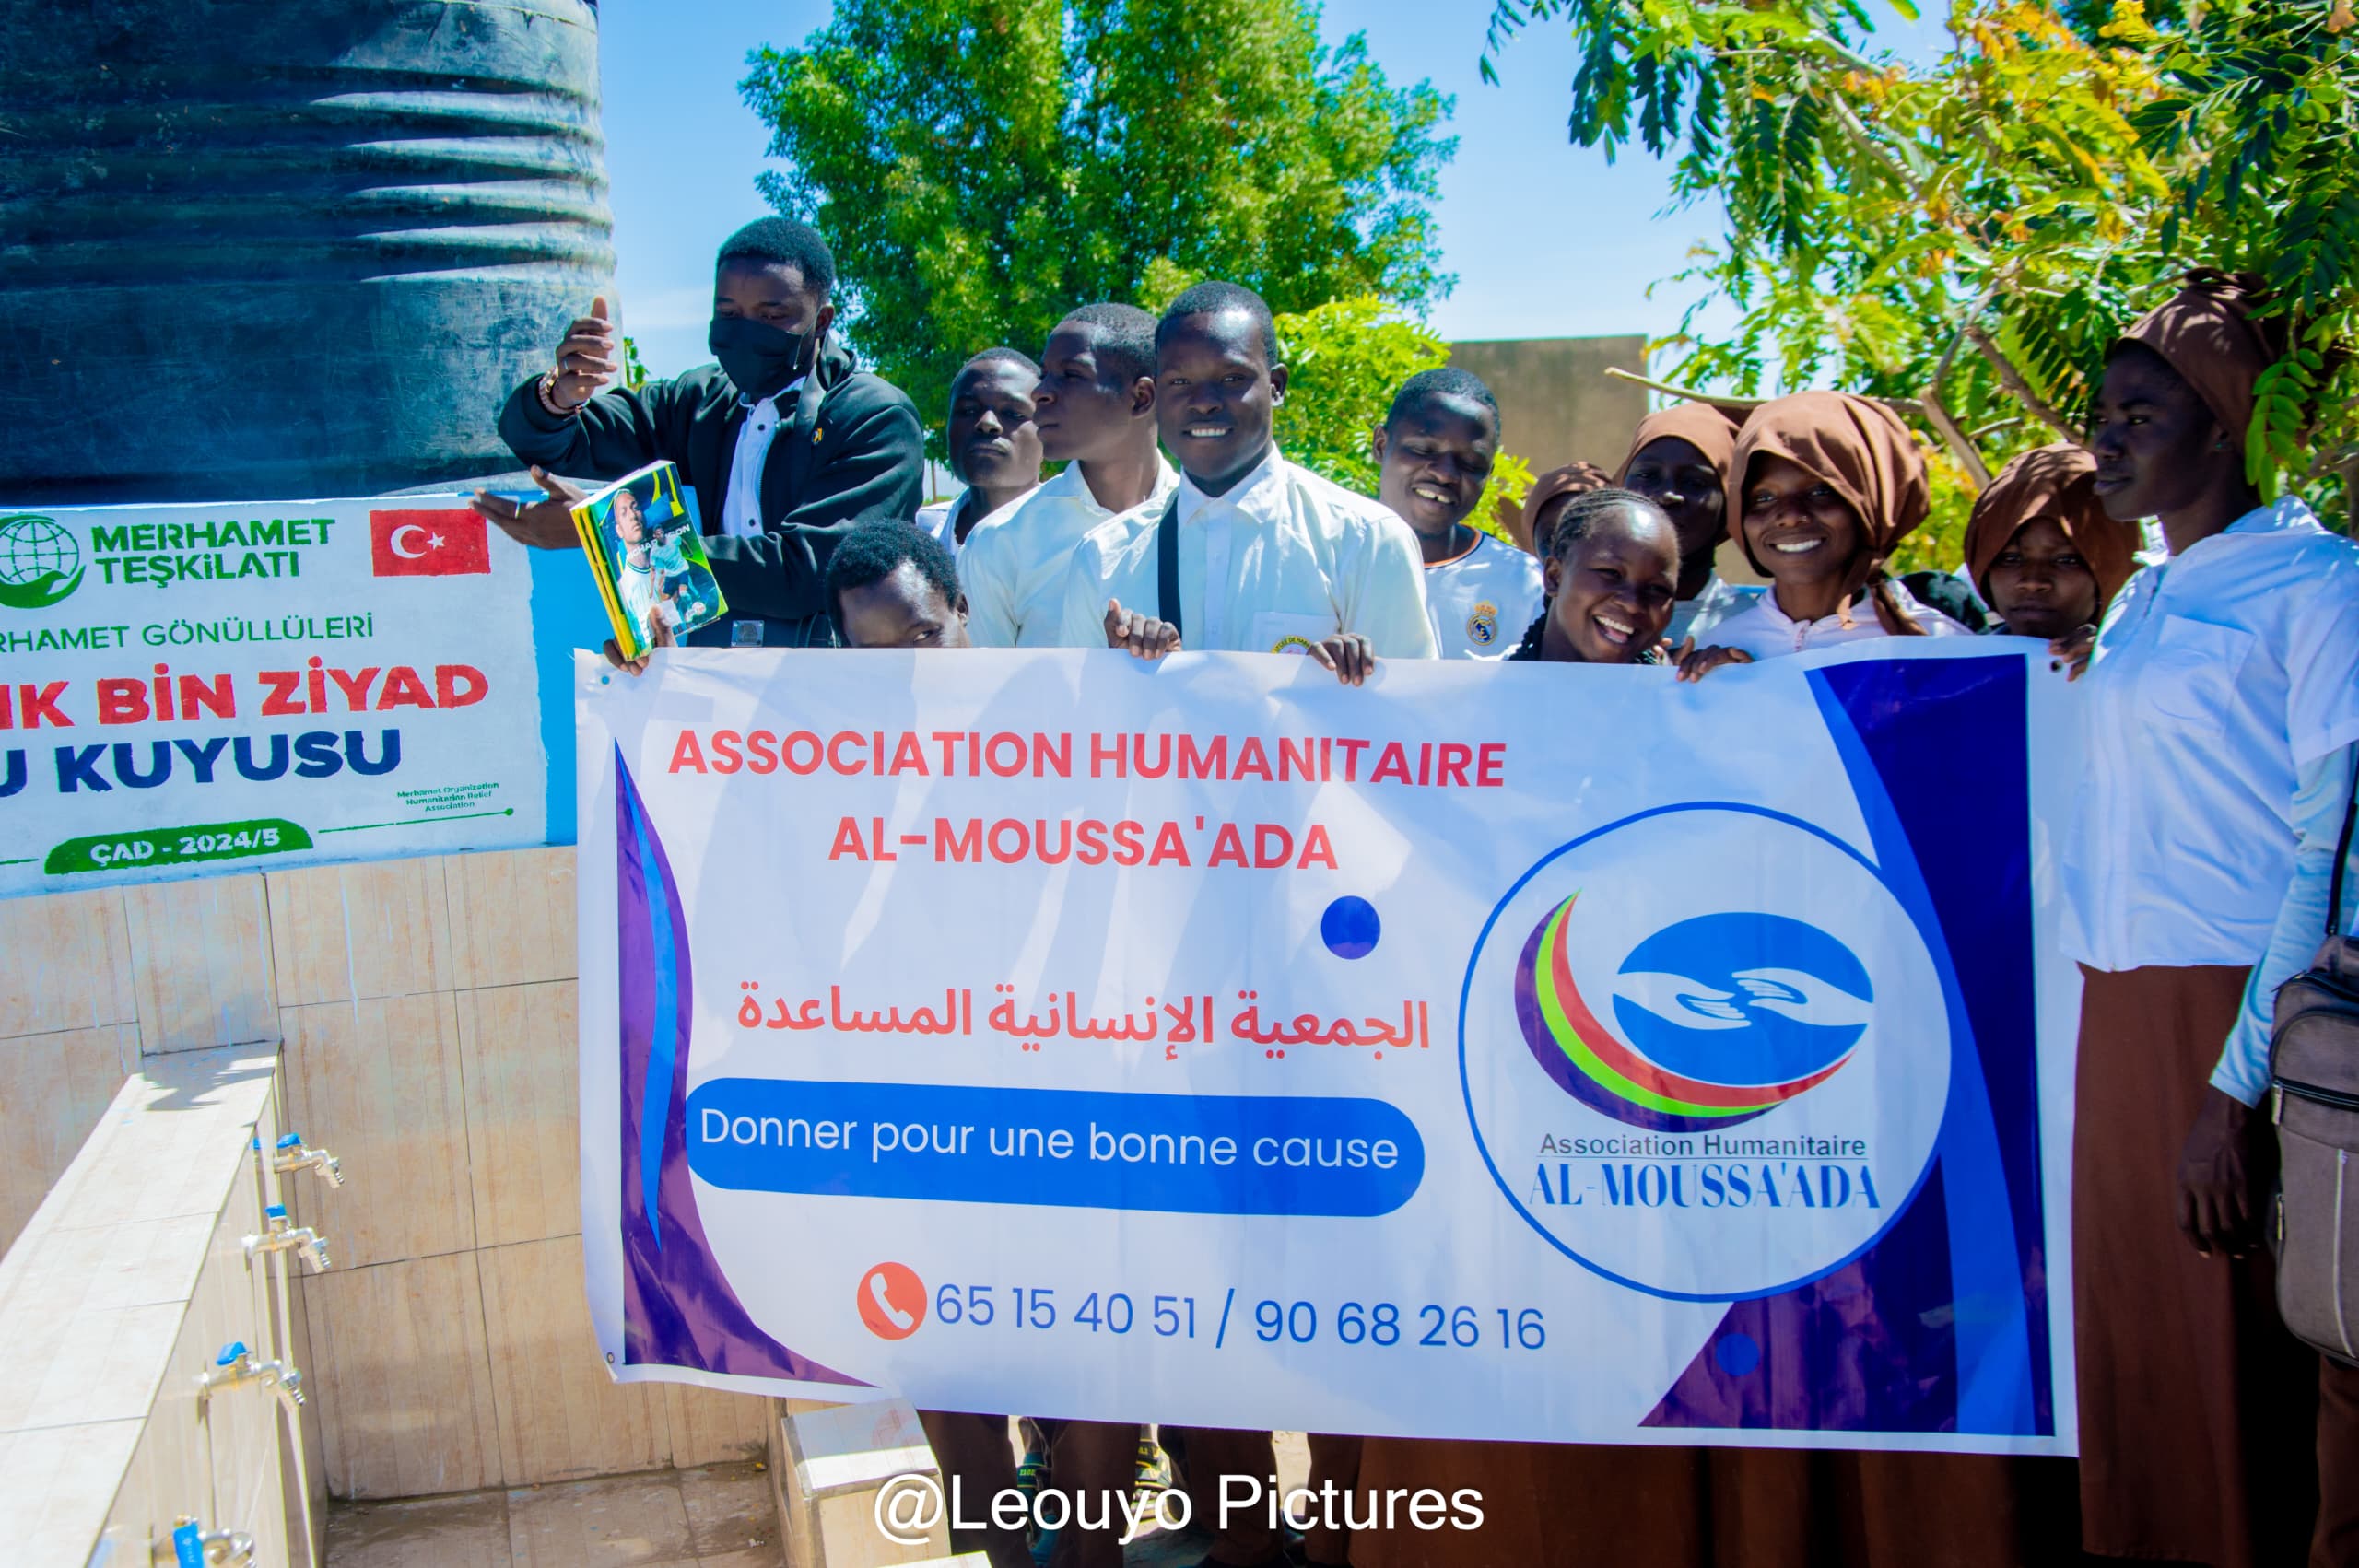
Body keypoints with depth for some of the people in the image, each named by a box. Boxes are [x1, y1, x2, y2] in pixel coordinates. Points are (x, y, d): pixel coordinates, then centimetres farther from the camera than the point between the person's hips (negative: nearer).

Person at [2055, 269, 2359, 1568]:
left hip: (2250, 1016, -7)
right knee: (2138, 1333, 9)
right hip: (2125, 1007, 7)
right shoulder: (2137, 605, 16)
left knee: (2249, 1357, 0)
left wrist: (2238, 1086, -16)